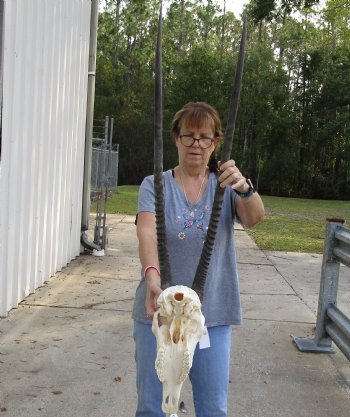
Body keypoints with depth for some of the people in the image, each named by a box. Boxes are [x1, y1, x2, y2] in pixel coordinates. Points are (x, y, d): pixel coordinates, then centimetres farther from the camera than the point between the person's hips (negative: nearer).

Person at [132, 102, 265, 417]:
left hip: (213, 314, 1)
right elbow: (147, 232, -20)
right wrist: (152, 274, -40)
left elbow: (254, 218, -18)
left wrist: (244, 188, -40)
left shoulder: (225, 185, 1)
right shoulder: (154, 185, -2)